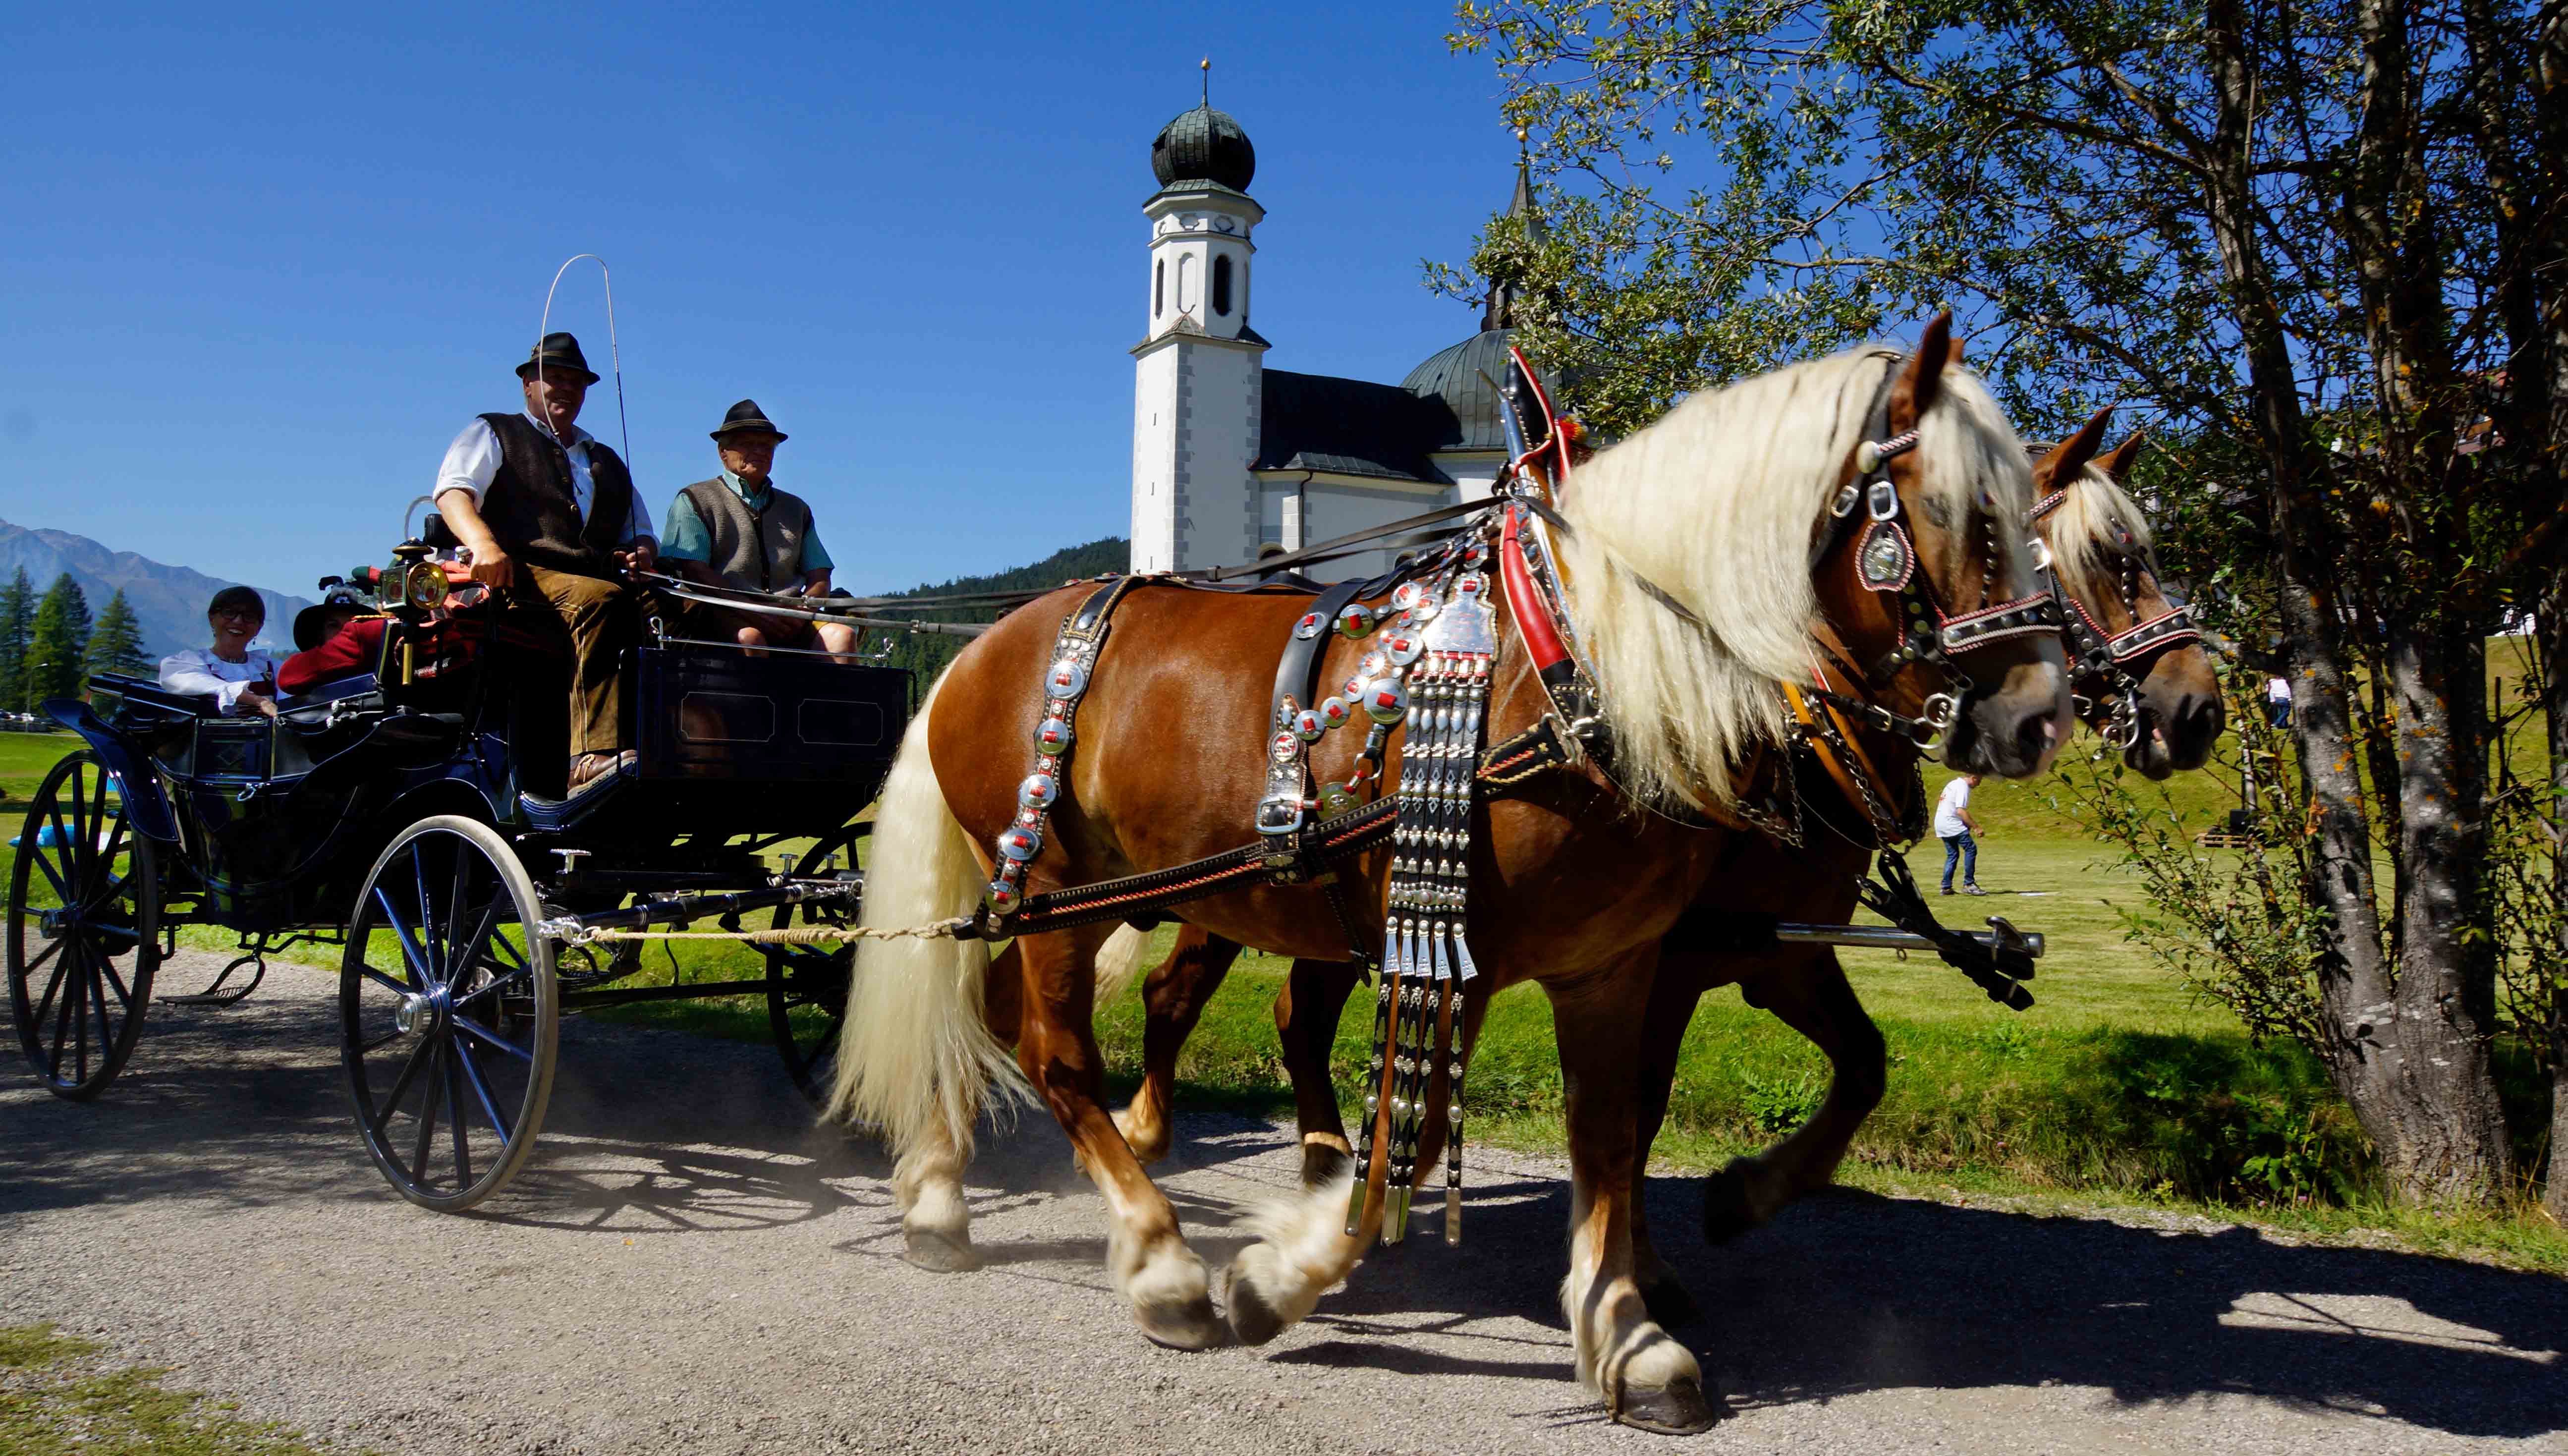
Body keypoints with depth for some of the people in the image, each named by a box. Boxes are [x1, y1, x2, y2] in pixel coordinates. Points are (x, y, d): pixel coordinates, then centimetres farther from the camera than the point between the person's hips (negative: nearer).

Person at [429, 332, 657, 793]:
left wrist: (643, 551, 4)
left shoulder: (609, 463, 34)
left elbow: (640, 533, 31)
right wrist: (483, 543, -21)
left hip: (594, 579, 5)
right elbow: (453, 492, 2)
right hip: (519, 579, -4)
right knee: (602, 599, -38)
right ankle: (595, 755, -47)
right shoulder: (494, 434, 20)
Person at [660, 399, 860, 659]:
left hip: (791, 624, 4)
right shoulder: (695, 500, 12)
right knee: (749, 637, -38)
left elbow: (819, 575, 18)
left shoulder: (795, 508, 27)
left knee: (841, 635, -26)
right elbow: (693, 571, -2)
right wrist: (752, 611, -15)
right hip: (724, 618, -3)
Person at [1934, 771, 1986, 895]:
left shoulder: (1953, 784, 19)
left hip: (1940, 824, 10)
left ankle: (1946, 887, 13)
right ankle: (1969, 884, -11)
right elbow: (1961, 811, -21)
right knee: (1971, 848, -9)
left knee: (1952, 854, 15)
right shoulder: (1963, 787, -11)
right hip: (1952, 825, -10)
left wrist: (1969, 825, 22)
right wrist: (1976, 827, -20)